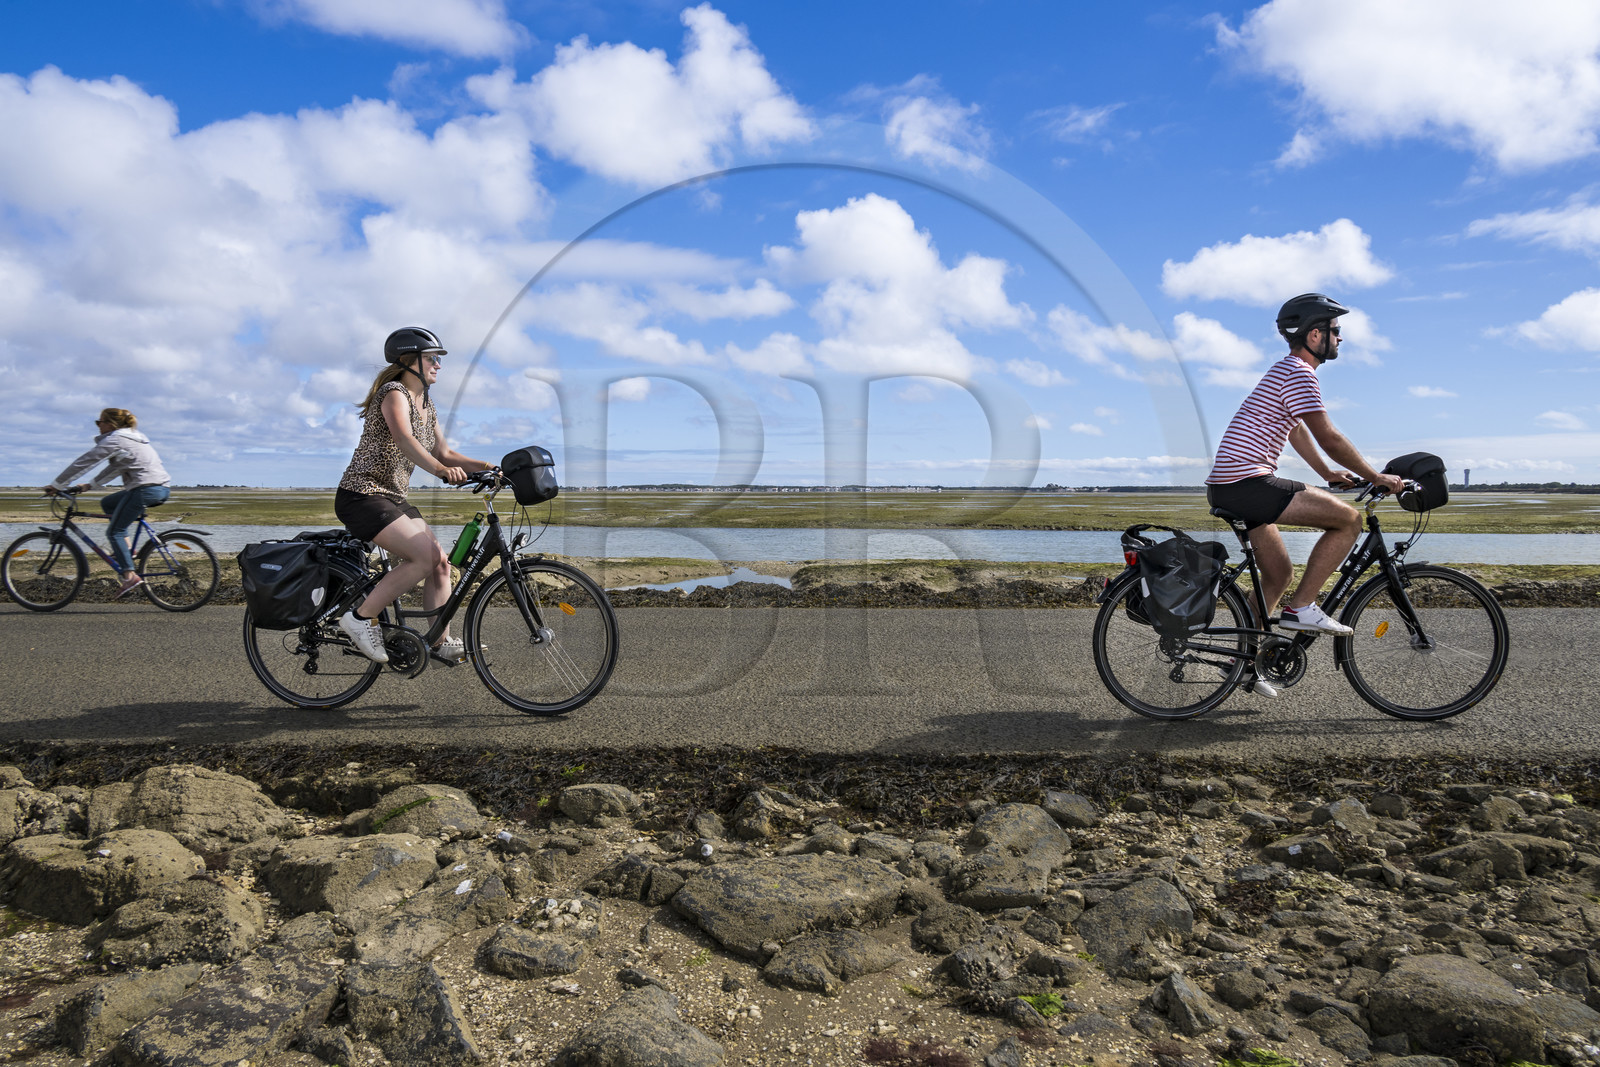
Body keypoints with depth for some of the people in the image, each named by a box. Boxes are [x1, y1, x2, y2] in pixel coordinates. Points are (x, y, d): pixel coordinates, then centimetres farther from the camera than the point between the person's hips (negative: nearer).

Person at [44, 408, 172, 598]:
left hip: (145, 489, -9)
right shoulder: (130, 438, 24)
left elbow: (82, 463, -2)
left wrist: (56, 485, 5)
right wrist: (90, 485, 26)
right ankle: (126, 549, 16)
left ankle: (130, 575, -11)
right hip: (162, 488, 9)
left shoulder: (113, 440, -4)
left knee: (114, 532, -1)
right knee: (107, 503, 24)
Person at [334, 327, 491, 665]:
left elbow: (443, 452, 14)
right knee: (425, 556, -22)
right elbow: (403, 439, -33)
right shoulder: (394, 393, -14)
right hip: (362, 496, -9)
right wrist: (441, 470, -49)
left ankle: (440, 642, 8)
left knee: (440, 562, 0)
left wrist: (486, 467, -2)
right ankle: (361, 616, -10)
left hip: (393, 498, 9)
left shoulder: (426, 405, 14)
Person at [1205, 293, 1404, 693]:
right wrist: (1375, 477, -4)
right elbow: (1328, 438, -13)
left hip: (1228, 486, 11)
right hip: (1247, 483, -11)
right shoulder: (1299, 373, -10)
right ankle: (1301, 608, -4)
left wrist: (1328, 473, 35)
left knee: (1278, 572, 17)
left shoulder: (1285, 370, 23)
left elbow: (1298, 430, 34)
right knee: (1348, 519, -9)